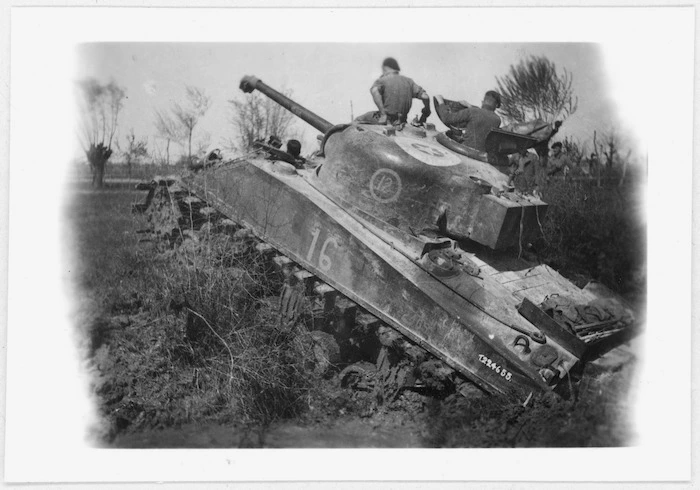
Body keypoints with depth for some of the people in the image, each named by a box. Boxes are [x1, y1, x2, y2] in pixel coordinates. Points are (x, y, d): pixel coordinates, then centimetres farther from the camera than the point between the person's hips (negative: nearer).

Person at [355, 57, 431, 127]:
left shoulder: (381, 80, -4)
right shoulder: (408, 81, 9)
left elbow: (374, 91, -28)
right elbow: (425, 97, -1)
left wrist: (383, 113, -26)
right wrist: (425, 113, 15)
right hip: (402, 120, 6)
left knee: (357, 121, 14)